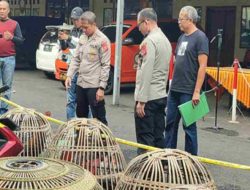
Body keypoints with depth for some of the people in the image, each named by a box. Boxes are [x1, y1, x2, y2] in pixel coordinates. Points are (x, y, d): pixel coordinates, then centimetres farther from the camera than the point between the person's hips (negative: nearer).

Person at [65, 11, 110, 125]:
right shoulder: (82, 38, 11)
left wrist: (102, 87, -16)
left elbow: (105, 65, -13)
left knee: (98, 118, -4)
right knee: (80, 115, 18)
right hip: (81, 83, 7)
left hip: (94, 85, -7)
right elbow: (76, 58, 15)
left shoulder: (102, 40, -11)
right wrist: (69, 75, 2)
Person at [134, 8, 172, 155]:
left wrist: (141, 100, -18)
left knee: (145, 138, -5)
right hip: (161, 95, 9)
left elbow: (146, 72, -19)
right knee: (159, 136, 11)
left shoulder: (149, 40, -14)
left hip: (148, 97, -9)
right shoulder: (165, 40, 14)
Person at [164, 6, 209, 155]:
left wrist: (197, 91, -18)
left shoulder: (200, 38, -10)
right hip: (174, 90, 7)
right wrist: (173, 83, 14)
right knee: (171, 123, 11)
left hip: (188, 91, -7)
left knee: (189, 125, 2)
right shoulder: (182, 38, 13)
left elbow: (202, 66, -15)